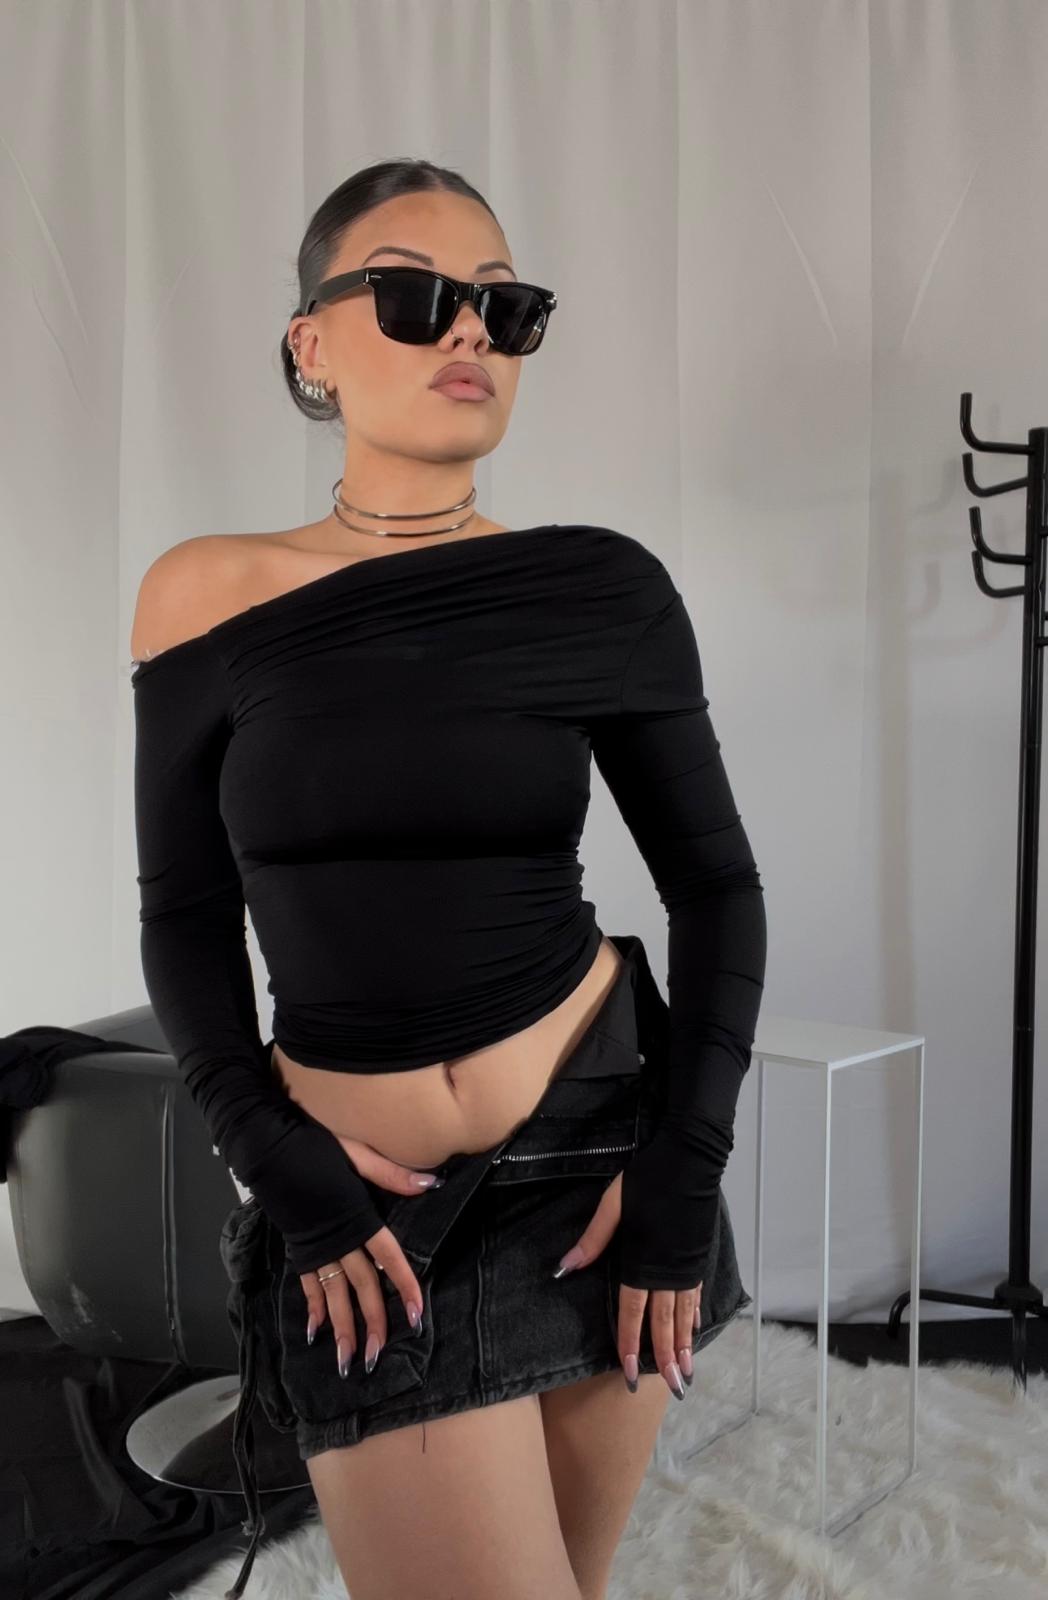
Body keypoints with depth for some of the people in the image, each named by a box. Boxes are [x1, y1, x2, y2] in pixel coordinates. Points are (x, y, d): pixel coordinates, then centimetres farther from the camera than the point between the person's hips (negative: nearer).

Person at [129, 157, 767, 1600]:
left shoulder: (605, 586, -4)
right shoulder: (208, 597, -3)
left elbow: (715, 884, 4)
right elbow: (185, 918, 4)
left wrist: (687, 1164, -4)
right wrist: (278, 1158, -8)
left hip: (601, 1143, 1)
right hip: (369, 1207, -1)